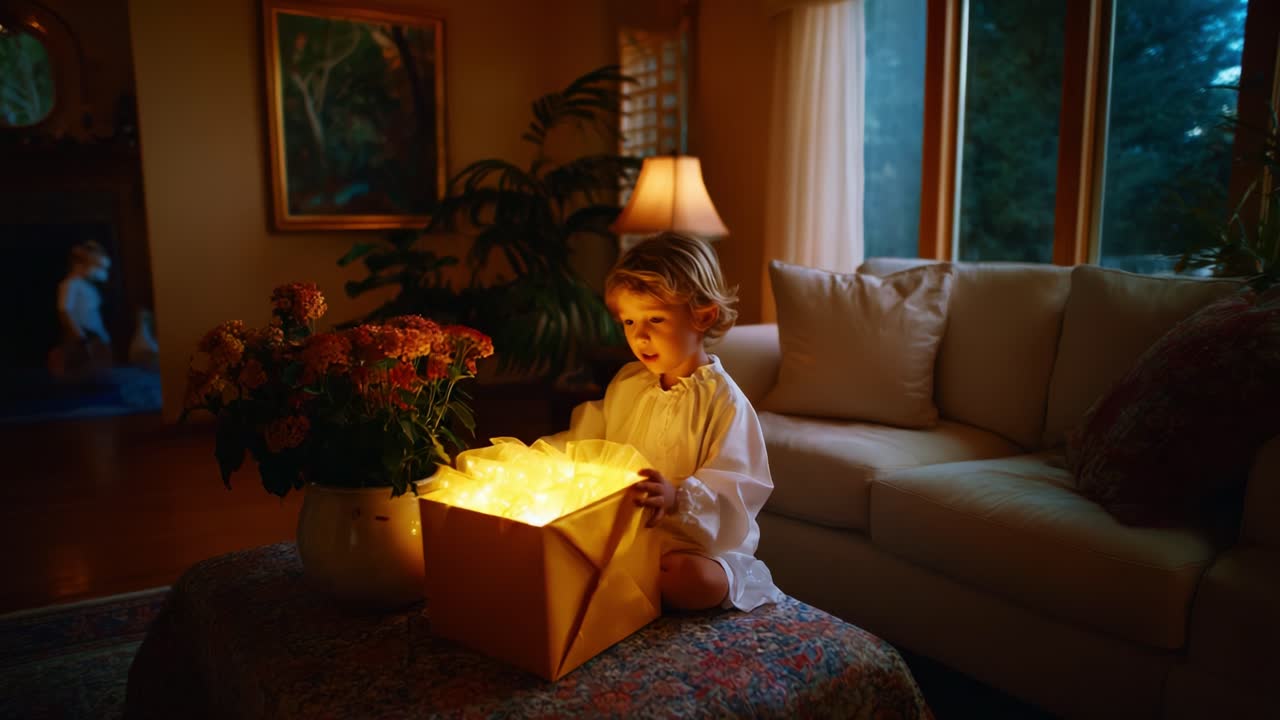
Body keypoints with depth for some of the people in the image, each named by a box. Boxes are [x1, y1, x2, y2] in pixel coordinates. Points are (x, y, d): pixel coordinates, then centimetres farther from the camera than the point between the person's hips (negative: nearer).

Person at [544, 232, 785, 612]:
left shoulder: (723, 400, -13)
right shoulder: (627, 383, 8)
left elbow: (731, 491, -20)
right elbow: (588, 438, 21)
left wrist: (677, 498, -39)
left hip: (697, 543, -5)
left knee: (699, 581, -37)